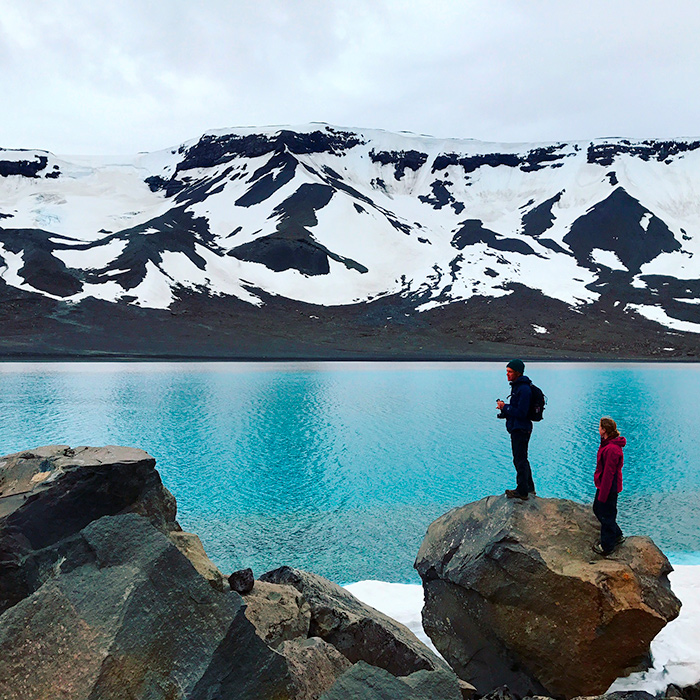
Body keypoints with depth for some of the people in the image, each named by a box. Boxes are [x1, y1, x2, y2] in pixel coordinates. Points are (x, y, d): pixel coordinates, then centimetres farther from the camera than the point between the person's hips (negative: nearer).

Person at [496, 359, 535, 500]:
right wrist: (504, 409, 4)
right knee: (522, 459, 20)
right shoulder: (516, 386, 13)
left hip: (521, 429, -11)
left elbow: (521, 413, -24)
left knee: (520, 460, -3)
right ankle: (529, 488, 31)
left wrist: (505, 407, -15)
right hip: (517, 428, 11)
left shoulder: (524, 389, -21)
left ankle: (522, 491, 5)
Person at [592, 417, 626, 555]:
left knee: (606, 515, 6)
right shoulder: (607, 443, 3)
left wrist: (603, 494, -19)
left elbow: (608, 474, -25)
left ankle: (606, 547, 24)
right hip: (604, 485, 10)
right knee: (597, 509, 23)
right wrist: (600, 490, 22)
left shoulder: (612, 449, -29)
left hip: (609, 487, -10)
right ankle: (617, 536, 39)